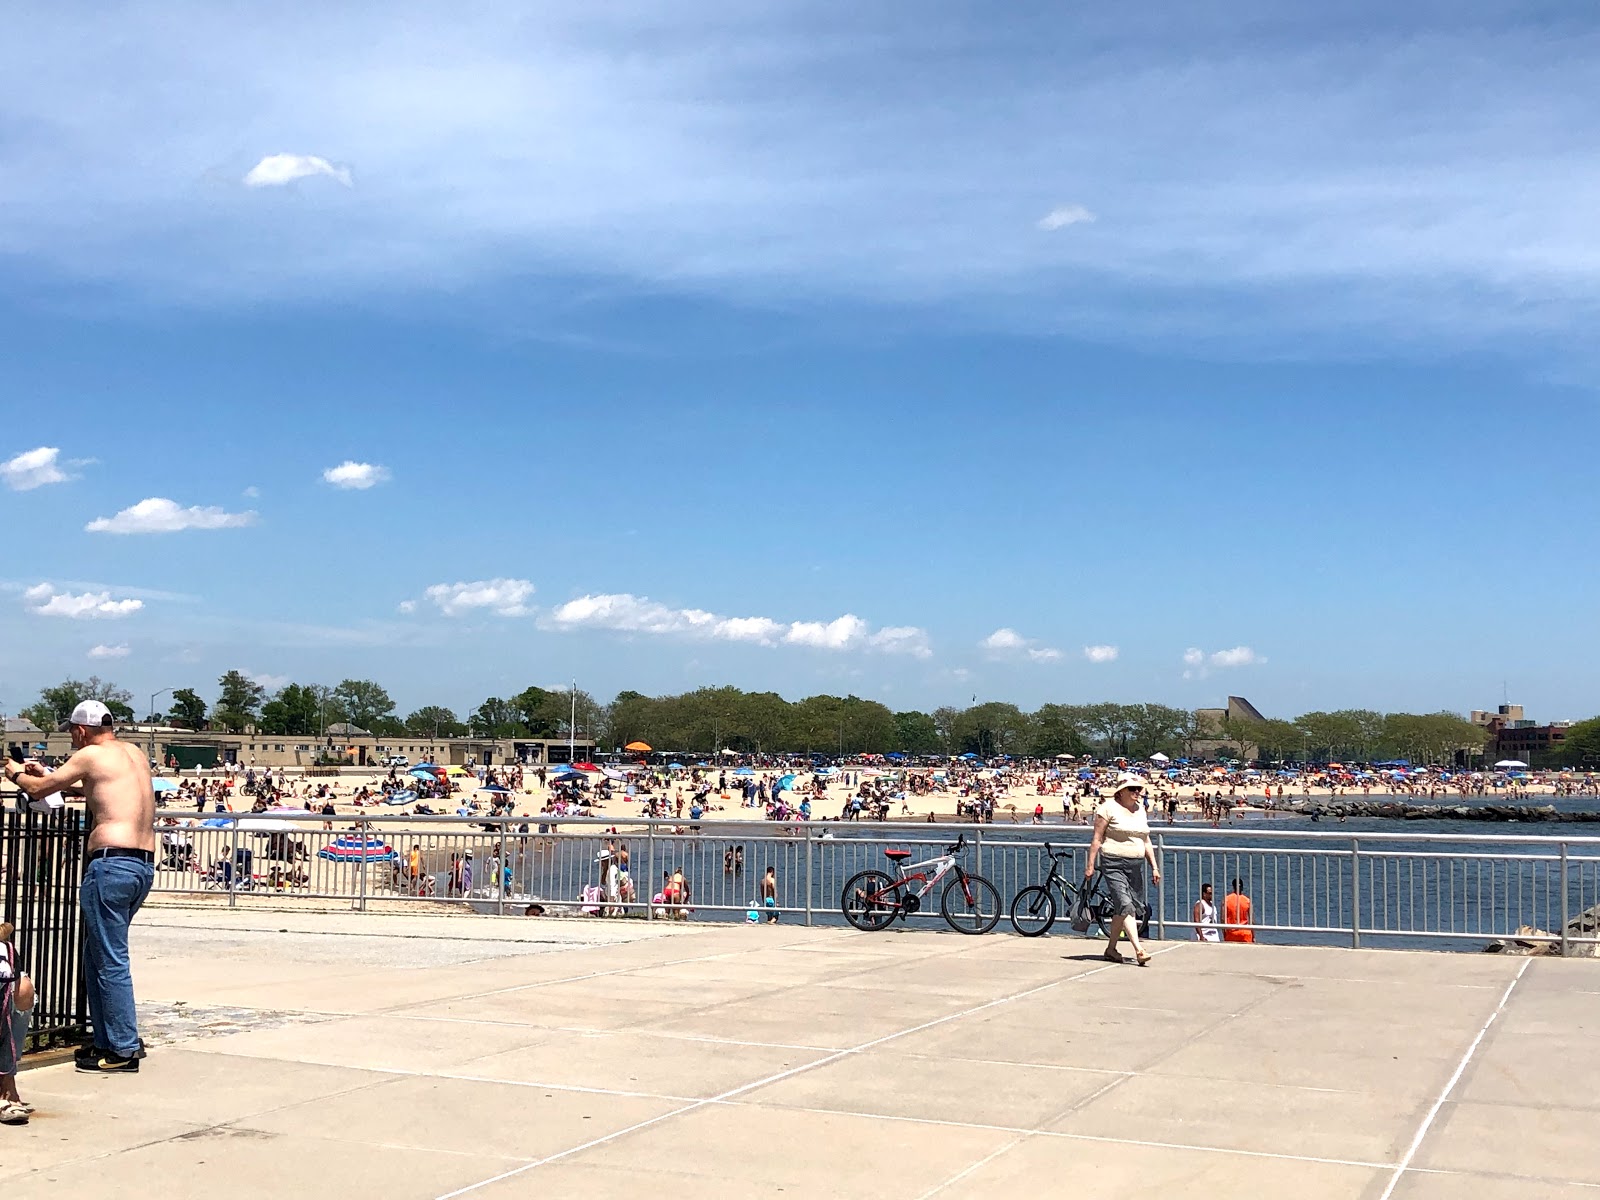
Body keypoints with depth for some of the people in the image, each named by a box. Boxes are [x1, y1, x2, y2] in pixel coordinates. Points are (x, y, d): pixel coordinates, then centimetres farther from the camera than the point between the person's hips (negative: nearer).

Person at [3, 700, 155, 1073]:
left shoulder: (91, 755, -3)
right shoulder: (136, 754, 19)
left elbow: (38, 790, 7)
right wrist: (47, 775, 41)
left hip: (111, 863, -8)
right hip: (144, 865, 8)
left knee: (110, 961, -3)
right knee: (97, 956, 18)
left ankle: (123, 1051, -1)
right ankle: (106, 1040, 21)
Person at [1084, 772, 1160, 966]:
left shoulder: (1140, 809, 15)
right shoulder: (1109, 808, -5)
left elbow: (1146, 841, 19)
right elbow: (1097, 838, -6)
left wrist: (1154, 867, 14)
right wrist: (1090, 865, -9)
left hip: (1135, 865, 7)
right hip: (1113, 864, -7)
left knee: (1121, 909, 10)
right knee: (1125, 906, -15)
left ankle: (1111, 949, 20)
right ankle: (1138, 950, -20)